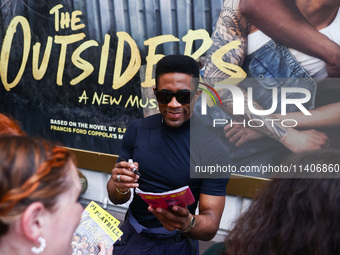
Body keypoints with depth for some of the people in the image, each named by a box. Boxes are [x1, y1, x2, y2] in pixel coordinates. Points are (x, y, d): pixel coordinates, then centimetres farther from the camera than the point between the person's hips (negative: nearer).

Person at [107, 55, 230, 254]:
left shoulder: (214, 151, -13)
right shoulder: (138, 130, -2)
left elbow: (211, 227, -11)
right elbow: (116, 199, 4)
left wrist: (187, 224, -33)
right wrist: (121, 188, -19)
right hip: (132, 236, 3)